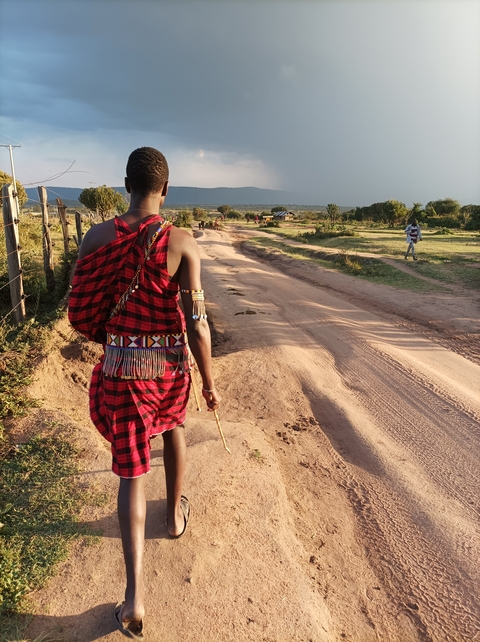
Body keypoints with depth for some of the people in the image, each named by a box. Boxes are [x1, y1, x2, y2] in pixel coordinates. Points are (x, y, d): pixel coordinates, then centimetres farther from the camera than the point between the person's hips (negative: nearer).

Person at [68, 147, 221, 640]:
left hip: (121, 369, 0)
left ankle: (134, 595, 9)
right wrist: (210, 383, -2)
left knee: (131, 472, 11)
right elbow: (196, 324, -15)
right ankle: (175, 513, 50)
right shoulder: (182, 242, -13)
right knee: (172, 425, 32)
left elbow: (80, 314, -1)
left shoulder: (97, 237, -6)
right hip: (171, 365, 0)